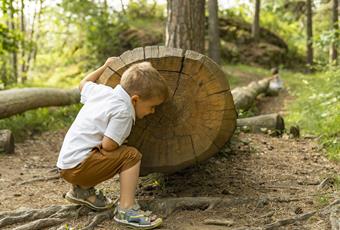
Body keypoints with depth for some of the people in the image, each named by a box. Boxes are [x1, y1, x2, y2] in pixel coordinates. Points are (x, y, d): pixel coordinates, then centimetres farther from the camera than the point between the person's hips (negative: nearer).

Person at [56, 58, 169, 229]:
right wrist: (121, 144, 0)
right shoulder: (123, 112, -18)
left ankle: (81, 190, 25)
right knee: (131, 155, -13)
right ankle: (125, 209, -17)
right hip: (78, 166, -9)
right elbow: (107, 145, -22)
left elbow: (84, 84, 28)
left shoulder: (102, 90, 8)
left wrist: (105, 66, 37)